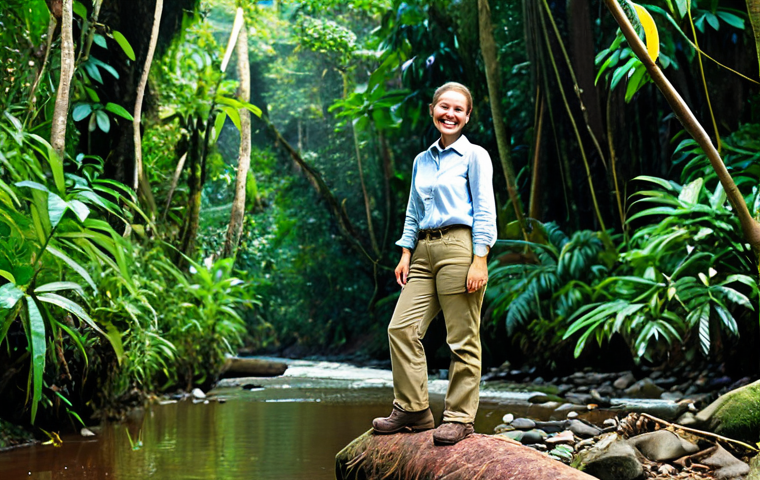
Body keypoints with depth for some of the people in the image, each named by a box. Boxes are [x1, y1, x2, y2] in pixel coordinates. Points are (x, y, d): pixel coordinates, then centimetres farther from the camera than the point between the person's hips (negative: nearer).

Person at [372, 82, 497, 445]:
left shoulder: (474, 156, 1)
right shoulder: (422, 161, 18)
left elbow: (484, 212, -5)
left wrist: (480, 261, -12)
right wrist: (406, 254, 11)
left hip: (459, 247, -6)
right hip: (424, 250, 6)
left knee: (462, 340, -3)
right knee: (401, 328, -2)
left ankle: (459, 417, 4)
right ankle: (413, 409, 8)